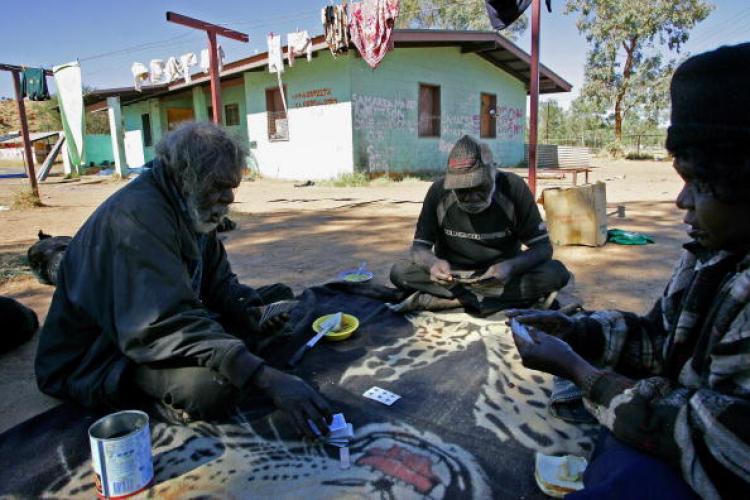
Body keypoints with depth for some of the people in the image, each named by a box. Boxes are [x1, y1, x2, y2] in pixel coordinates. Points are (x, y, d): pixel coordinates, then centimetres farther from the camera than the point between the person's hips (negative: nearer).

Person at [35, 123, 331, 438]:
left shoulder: (189, 209, 1)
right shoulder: (137, 215, -28)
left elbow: (220, 284, 6)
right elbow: (167, 326, -38)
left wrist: (253, 310, -18)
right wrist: (269, 380, -44)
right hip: (93, 359, -8)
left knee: (277, 298, 6)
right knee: (214, 386, -36)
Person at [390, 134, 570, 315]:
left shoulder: (513, 187, -17)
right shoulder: (438, 192, -16)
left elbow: (543, 246, -14)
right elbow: (419, 247, -10)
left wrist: (511, 267, -34)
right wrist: (432, 263, -34)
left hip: (502, 275, 0)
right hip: (452, 275, 1)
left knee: (556, 273, -26)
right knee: (399, 272, -25)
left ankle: (446, 300, -28)